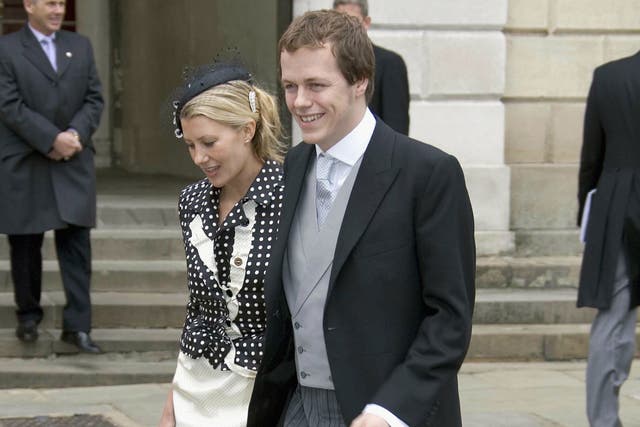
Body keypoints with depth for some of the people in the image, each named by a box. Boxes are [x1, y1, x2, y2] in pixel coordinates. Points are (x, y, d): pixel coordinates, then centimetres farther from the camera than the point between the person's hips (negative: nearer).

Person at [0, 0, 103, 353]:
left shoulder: (80, 46, 12)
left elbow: (94, 99, 8)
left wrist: (76, 134, -11)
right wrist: (52, 139, -18)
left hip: (73, 164, 3)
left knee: (76, 243, -4)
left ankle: (77, 326, -3)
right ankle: (28, 316, 23)